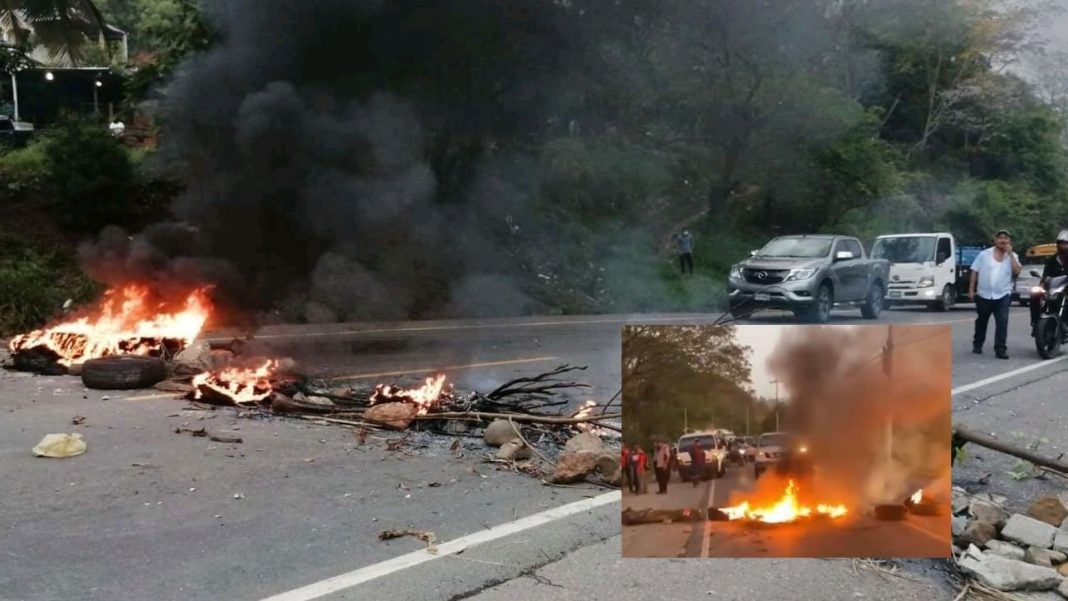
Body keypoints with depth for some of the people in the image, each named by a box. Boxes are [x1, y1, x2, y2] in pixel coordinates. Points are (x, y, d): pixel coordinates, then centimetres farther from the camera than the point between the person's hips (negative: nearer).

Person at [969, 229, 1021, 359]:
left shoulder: (1012, 256, 5)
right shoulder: (984, 254, 1)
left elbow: (1017, 271, -11)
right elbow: (975, 272, 3)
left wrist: (1010, 253, -14)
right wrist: (971, 290, -1)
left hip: (1003, 296, 0)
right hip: (984, 295, 0)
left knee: (1002, 322, -13)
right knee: (981, 322, 14)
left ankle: (1000, 349, -11)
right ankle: (977, 344, 30)